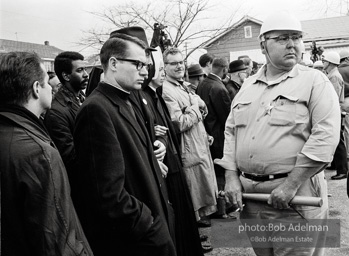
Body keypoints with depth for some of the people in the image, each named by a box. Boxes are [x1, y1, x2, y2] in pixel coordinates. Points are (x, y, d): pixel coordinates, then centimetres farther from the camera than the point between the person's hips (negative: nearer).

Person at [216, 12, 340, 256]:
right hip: (248, 191, 5)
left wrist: (290, 185, -18)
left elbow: (325, 136, -14)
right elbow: (231, 131, 13)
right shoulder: (248, 85, 12)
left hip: (296, 192, -5)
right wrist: (232, 177, 1)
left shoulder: (315, 81, -4)